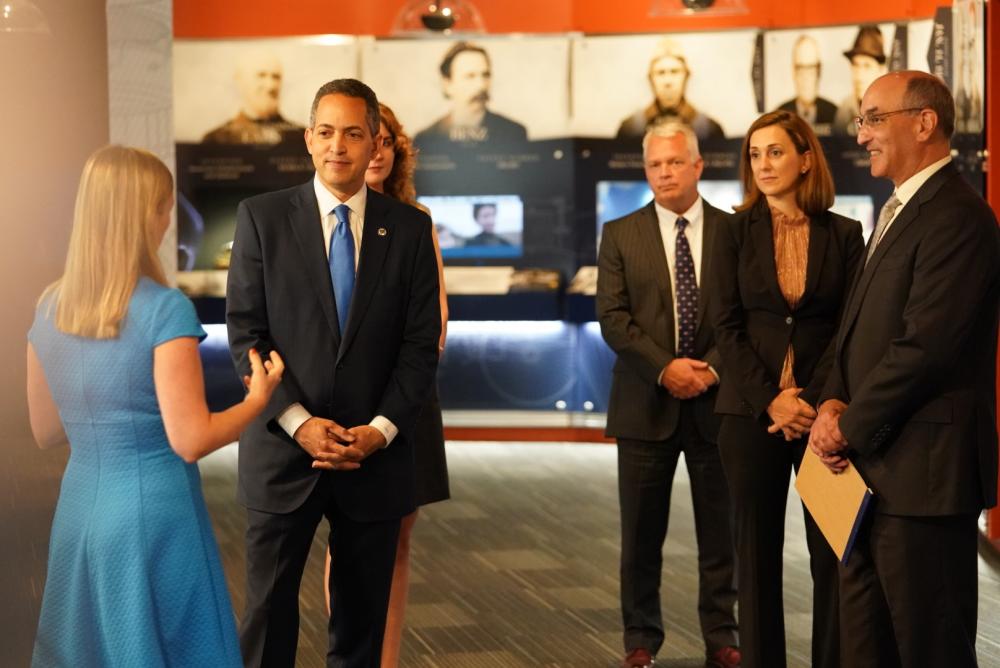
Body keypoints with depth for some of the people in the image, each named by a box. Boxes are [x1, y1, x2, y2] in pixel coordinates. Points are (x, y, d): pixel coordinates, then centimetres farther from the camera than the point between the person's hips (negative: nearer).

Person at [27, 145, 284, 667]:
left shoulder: (49, 308, 2)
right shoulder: (166, 310, -16)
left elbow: (46, 432, 11)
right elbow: (191, 441, -18)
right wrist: (257, 399, -2)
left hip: (80, 509, 6)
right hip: (154, 514, -6)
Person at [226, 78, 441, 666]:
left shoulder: (409, 227, 4)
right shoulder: (263, 216, 1)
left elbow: (421, 343, 2)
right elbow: (246, 332, -3)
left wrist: (381, 429, -9)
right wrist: (298, 422, -13)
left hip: (376, 456, 1)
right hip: (284, 451, -1)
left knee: (363, 619, 10)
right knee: (269, 612, 4)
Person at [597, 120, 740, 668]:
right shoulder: (620, 235, 4)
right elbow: (613, 317, -3)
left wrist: (712, 367, -13)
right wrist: (664, 368, -13)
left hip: (717, 400, 0)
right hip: (646, 403, 0)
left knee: (721, 533, 7)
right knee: (641, 535, 6)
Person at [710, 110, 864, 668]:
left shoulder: (844, 234, 4)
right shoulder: (736, 232, 5)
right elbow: (728, 325, 0)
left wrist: (812, 402, -12)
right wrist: (771, 399, -12)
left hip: (824, 409, 0)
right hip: (752, 410, 1)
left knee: (833, 550, 1)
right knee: (758, 549, 5)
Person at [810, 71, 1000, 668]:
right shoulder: (901, 212, 17)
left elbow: (925, 346, -22)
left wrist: (850, 424, -12)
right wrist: (835, 403, 1)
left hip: (922, 469, -10)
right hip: (875, 466, 10)